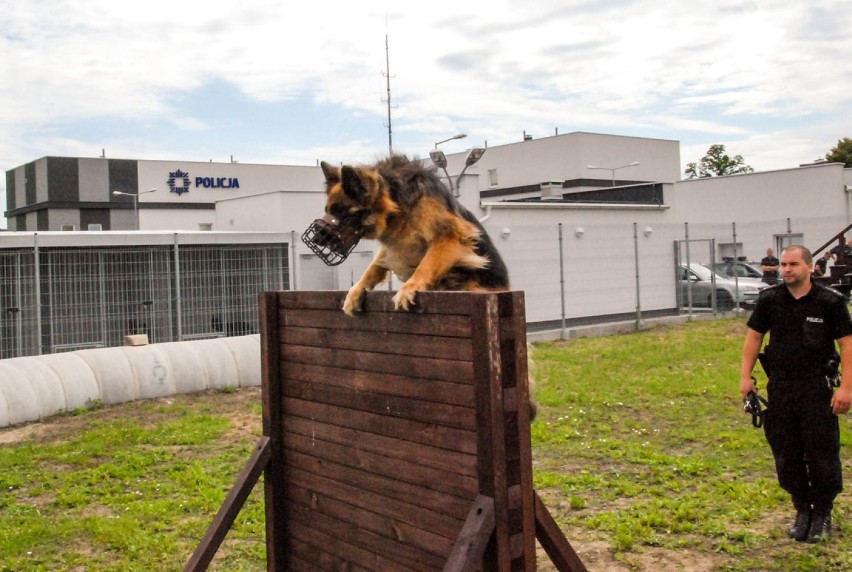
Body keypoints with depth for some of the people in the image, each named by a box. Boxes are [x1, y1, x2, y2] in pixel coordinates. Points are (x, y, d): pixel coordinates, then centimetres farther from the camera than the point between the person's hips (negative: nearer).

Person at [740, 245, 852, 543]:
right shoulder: (769, 299, 3)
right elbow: (754, 336, 9)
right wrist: (746, 376, 2)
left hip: (817, 388, -3)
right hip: (780, 388, 3)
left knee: (821, 453, 2)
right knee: (786, 454, 9)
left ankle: (822, 513, 20)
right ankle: (802, 510, 26)